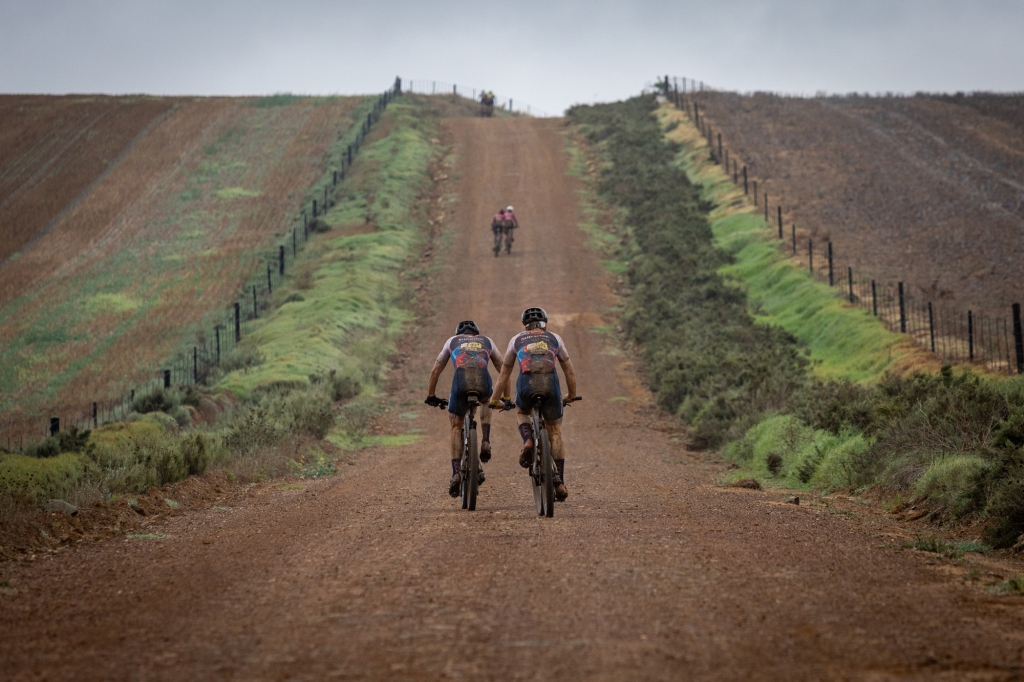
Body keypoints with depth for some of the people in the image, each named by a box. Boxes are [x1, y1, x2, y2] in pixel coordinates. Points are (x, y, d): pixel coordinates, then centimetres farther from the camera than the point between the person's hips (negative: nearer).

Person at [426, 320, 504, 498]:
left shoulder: (452, 341, 32)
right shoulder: (487, 342, 33)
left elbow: (435, 371, 34)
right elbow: (503, 370, 34)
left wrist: (431, 396, 43)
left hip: (461, 383, -1)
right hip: (483, 383, 1)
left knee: (456, 426, 18)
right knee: (487, 401, 38)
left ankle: (456, 473, 5)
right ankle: (486, 442, 20)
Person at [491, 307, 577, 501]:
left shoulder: (517, 340, 27)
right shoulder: (554, 338, 28)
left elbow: (504, 374, 32)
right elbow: (570, 372, 34)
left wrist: (495, 400, 42)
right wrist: (571, 396, 48)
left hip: (527, 383, 0)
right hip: (550, 383, 0)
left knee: (522, 412, 34)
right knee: (555, 432, 15)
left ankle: (527, 442, 2)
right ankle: (560, 482, 8)